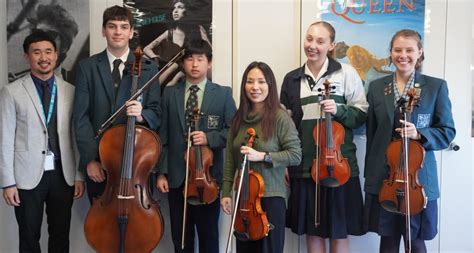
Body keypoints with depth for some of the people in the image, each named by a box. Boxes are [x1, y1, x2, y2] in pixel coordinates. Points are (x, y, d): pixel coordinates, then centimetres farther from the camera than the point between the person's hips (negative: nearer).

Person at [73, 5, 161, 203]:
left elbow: (156, 113, 1)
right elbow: (81, 117, -2)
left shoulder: (148, 69, 3)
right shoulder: (87, 67, 3)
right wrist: (90, 159, -9)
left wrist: (141, 115, -22)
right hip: (98, 161, 1)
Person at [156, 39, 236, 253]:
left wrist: (209, 137, -17)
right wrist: (161, 172, 0)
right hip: (176, 177, 2)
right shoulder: (170, 93, 7)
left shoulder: (223, 94, 2)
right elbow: (163, 137, 5)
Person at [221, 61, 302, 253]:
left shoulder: (280, 117, -9)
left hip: (271, 197, -5)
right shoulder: (239, 118, 6)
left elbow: (295, 155, -12)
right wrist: (226, 193, 5)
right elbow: (230, 159, 8)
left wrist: (262, 156, -21)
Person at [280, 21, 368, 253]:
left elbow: (362, 114, -1)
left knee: (338, 229, 7)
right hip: (304, 165, 3)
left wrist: (339, 110, -20)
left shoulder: (345, 72, -2)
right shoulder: (292, 78, 6)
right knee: (311, 228, 11)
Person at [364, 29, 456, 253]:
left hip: (419, 176, -1)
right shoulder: (376, 87, 5)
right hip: (383, 176, 2)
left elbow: (447, 132, 0)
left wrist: (419, 134, -19)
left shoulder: (436, 86, -1)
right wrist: (370, 174, 8)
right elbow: (371, 135, 8)